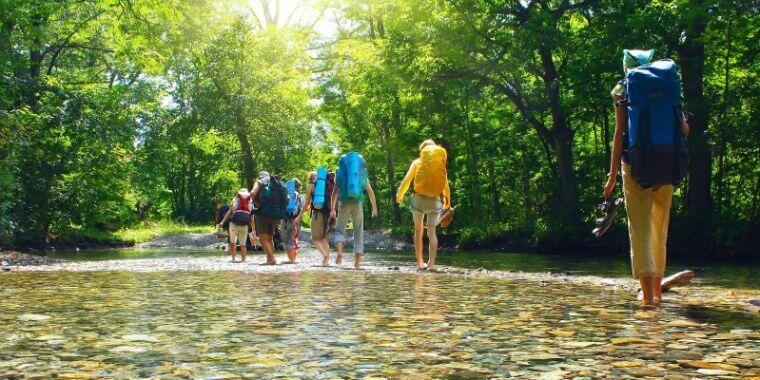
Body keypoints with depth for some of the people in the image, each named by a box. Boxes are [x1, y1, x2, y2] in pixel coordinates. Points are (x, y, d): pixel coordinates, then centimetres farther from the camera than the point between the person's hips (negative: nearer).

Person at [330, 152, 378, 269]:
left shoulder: (341, 174, 11)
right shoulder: (363, 174, 14)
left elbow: (335, 192, 2)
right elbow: (371, 193, 18)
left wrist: (332, 209, -2)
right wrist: (375, 209, 25)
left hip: (344, 204, 0)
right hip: (358, 204, 0)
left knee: (340, 229, 13)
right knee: (358, 232, 10)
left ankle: (339, 251, -15)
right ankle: (357, 261, 4)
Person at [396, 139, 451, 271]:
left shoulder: (417, 162, 7)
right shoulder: (441, 163, 10)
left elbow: (407, 179, 3)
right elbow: (446, 184, 11)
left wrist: (399, 195, 16)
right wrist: (447, 201, 24)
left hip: (419, 198, -1)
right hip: (435, 201, 1)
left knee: (418, 231, 13)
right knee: (432, 232, 11)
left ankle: (419, 263, 6)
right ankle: (431, 263, 0)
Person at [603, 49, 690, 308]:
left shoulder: (622, 90, 2)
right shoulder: (668, 87, 10)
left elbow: (620, 133, -5)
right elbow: (685, 129, 11)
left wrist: (612, 175, -3)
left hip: (636, 165, -3)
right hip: (666, 167, 3)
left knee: (640, 229, -4)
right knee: (660, 228, 16)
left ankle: (648, 295, -16)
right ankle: (656, 290, 25)